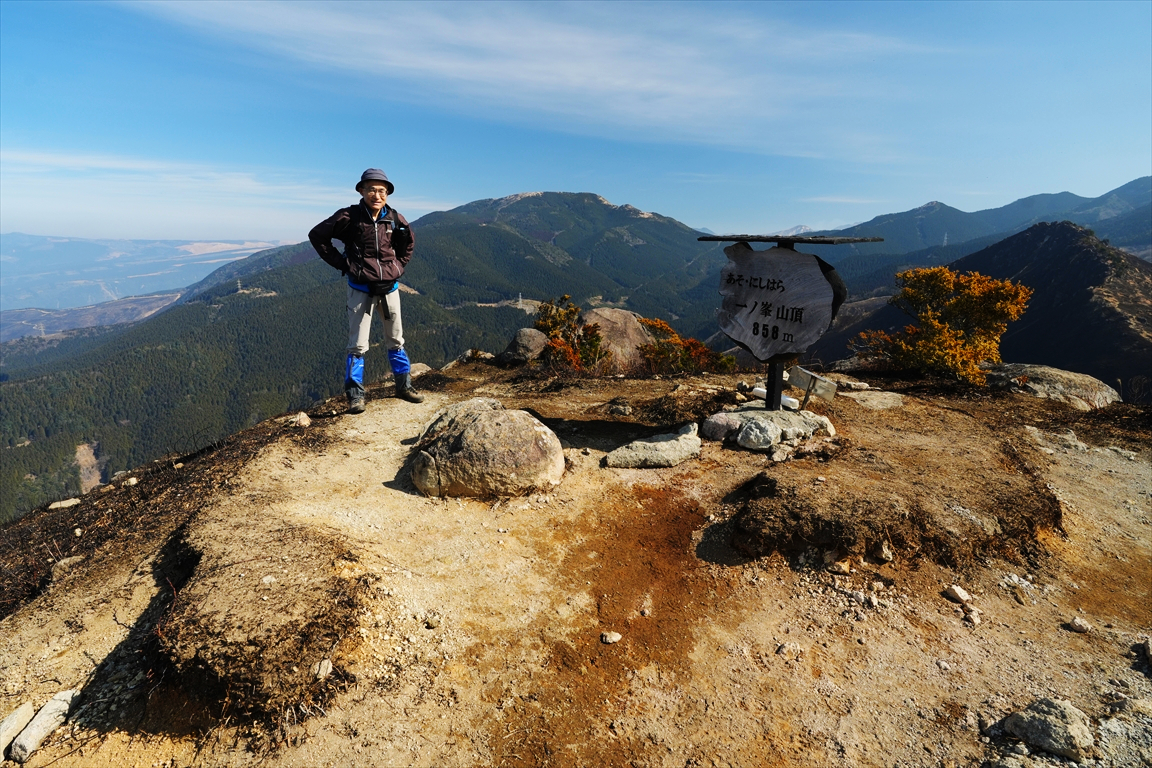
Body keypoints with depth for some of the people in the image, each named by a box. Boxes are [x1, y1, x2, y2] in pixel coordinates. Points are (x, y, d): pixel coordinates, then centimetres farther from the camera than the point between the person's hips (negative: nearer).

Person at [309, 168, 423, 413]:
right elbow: (317, 235, -3)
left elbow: (409, 242, 19)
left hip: (390, 288, 4)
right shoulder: (349, 217, -10)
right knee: (358, 345, 0)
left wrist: (399, 265, 8)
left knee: (396, 340, 14)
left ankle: (404, 386, 26)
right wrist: (341, 263, -7)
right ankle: (355, 395, 8)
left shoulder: (395, 219, 0)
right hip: (361, 290, -3)